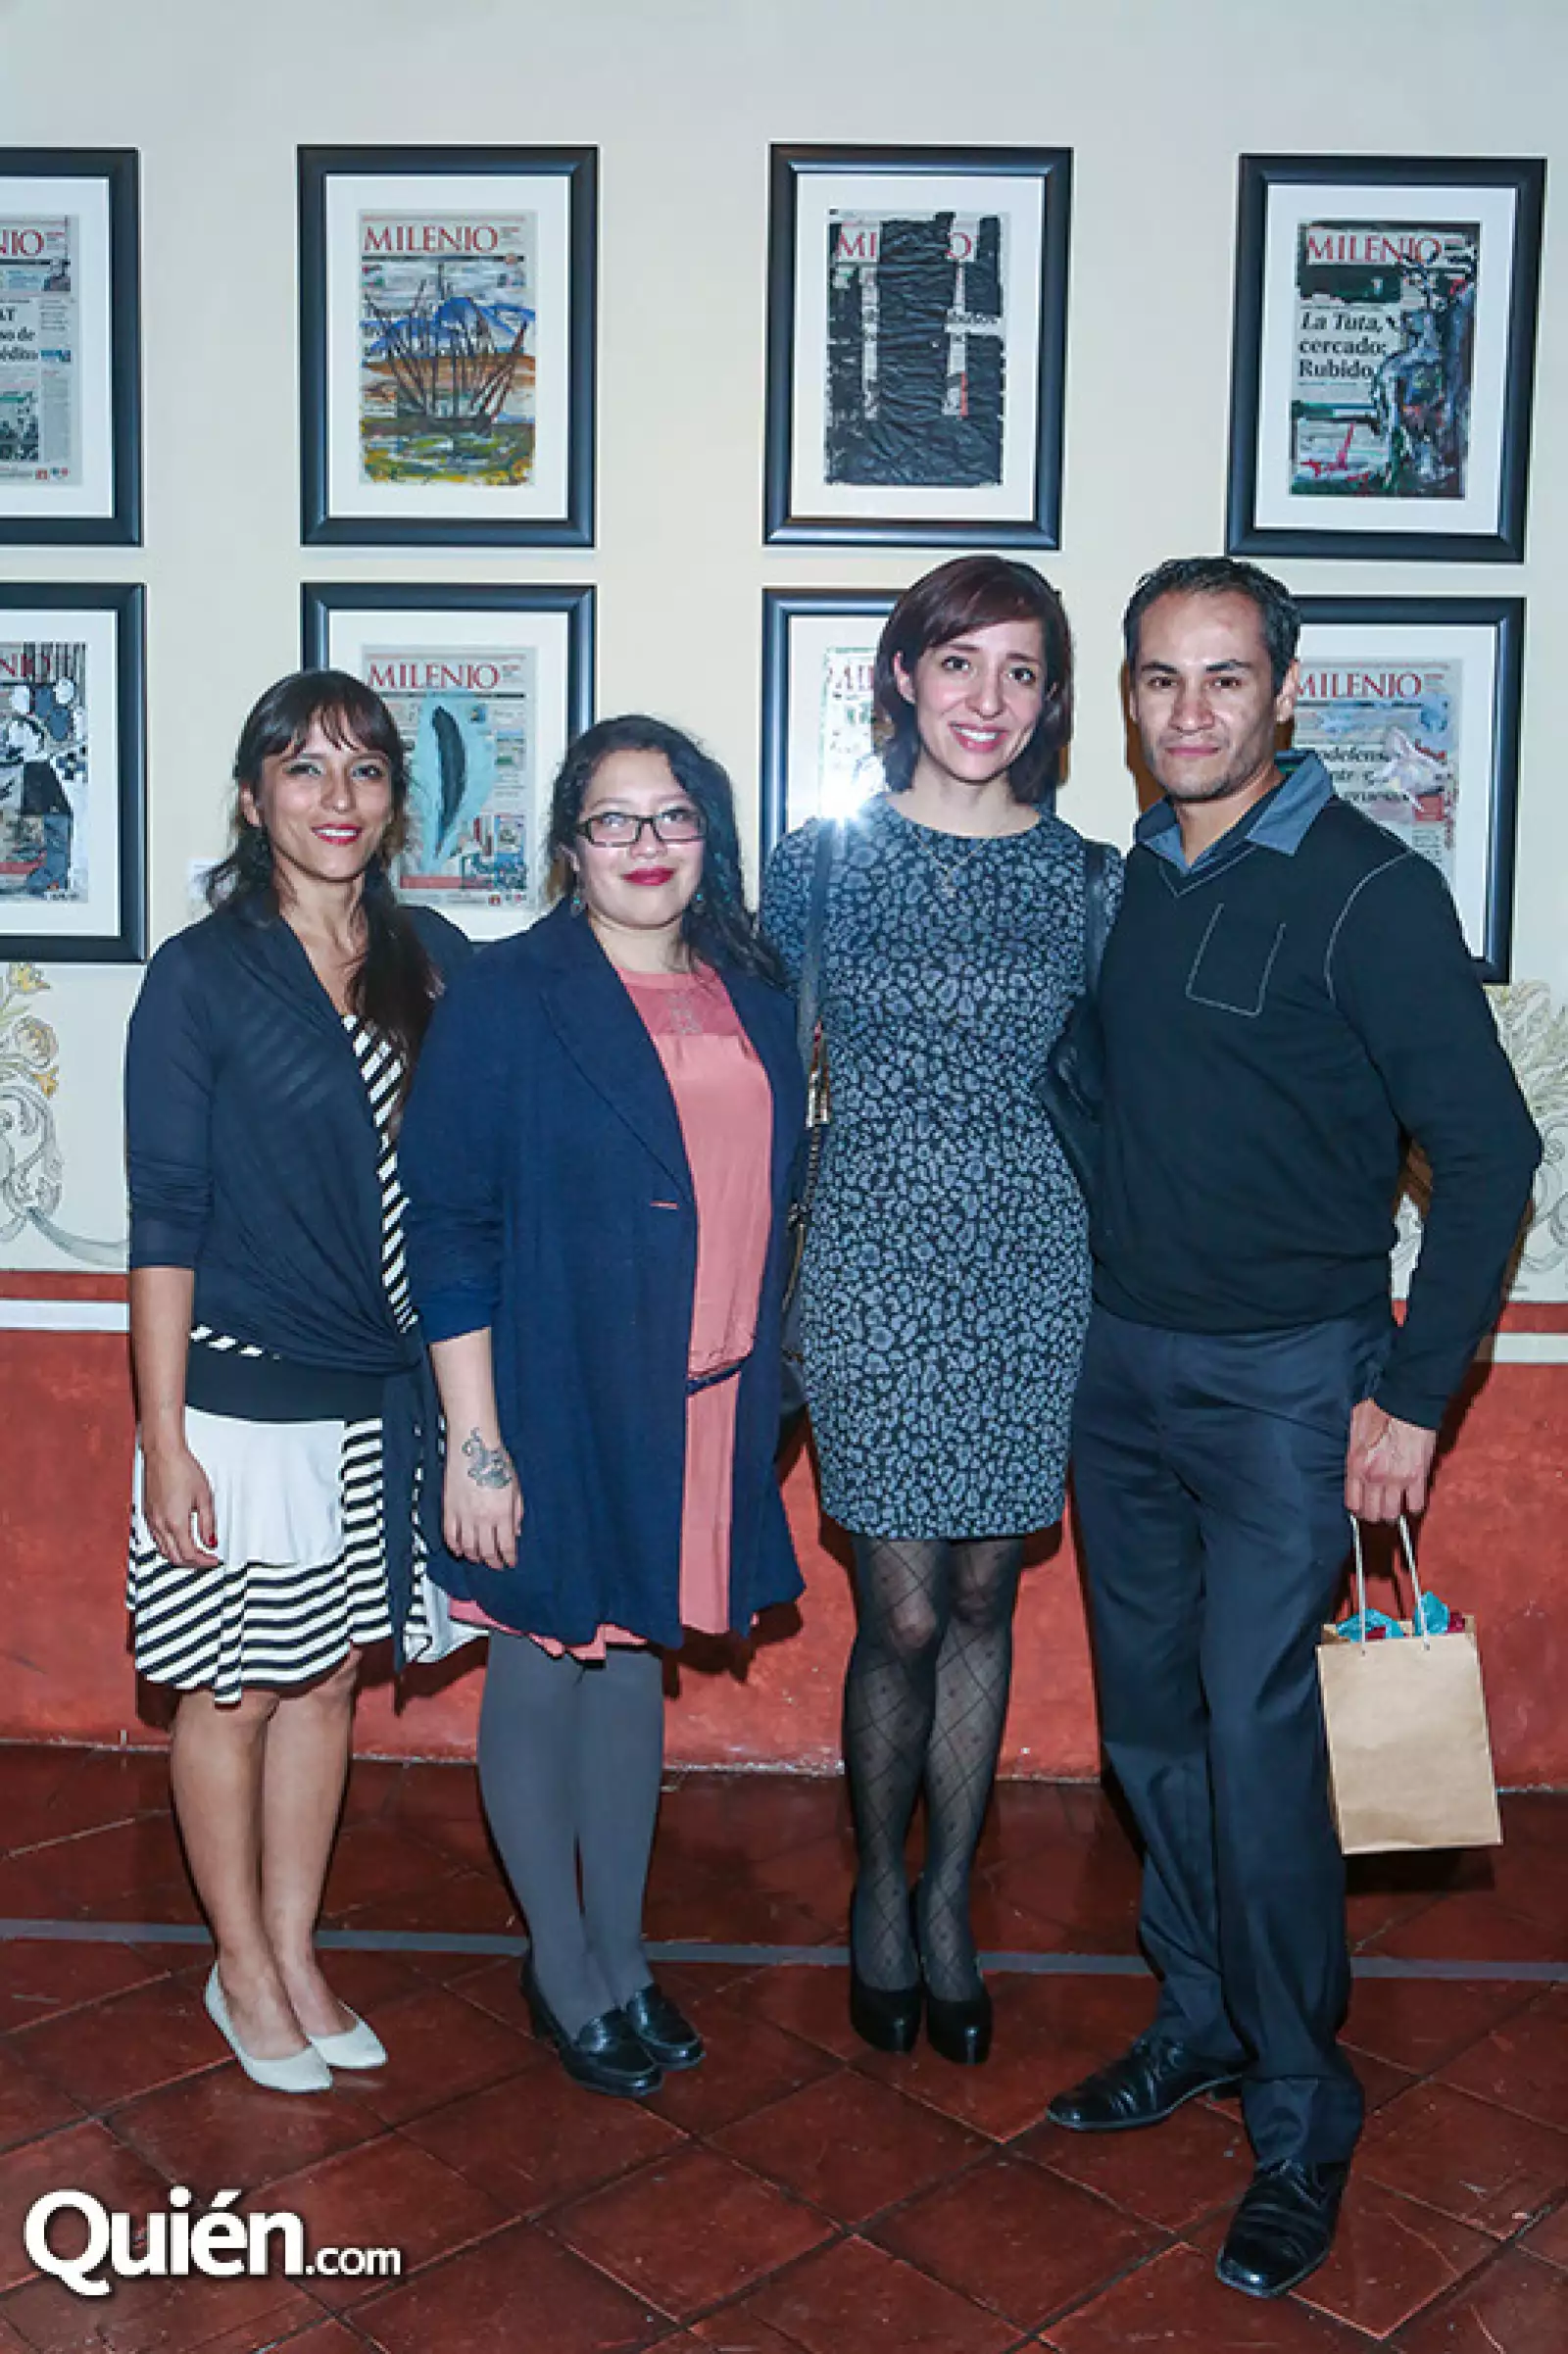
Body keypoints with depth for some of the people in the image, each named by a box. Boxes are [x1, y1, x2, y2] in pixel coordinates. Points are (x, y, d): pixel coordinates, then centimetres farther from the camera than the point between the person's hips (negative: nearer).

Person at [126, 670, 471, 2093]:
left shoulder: (433, 962, 3)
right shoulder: (201, 976, -8)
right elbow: (165, 1217, -9)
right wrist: (163, 1439, -11)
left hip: (381, 1392, 4)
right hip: (241, 1397, -4)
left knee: (328, 1678, 16)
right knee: (233, 1690, 9)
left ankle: (296, 1955, 34)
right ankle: (243, 1968, 31)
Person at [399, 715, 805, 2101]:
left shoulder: (752, 996, 6)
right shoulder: (508, 1000, -10)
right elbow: (450, 1229, -12)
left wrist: (768, 1391, 11)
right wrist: (474, 1440, -15)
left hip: (705, 1405, 5)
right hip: (556, 1402, -5)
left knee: (636, 1664, 18)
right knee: (544, 1673, 10)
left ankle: (622, 1949, 36)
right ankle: (562, 1967, 30)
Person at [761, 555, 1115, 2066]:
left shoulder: (1083, 878, 4)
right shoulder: (820, 864, 0)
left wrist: (1118, 1277, 5)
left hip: (1034, 1266, 2)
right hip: (875, 1263, -2)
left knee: (982, 1596, 11)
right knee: (903, 1612, 1)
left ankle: (950, 1899, 30)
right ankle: (879, 1889, 27)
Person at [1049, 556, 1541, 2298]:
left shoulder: (1369, 889, -11)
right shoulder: (1123, 883, 7)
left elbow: (1488, 1150, -11)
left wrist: (1412, 1395, -14)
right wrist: (1092, 1316, 10)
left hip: (1287, 1374, -6)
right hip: (1121, 1364, 6)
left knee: (1253, 1731, -6)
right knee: (1148, 1719, 13)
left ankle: (1301, 2121, 13)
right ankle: (1202, 2019, 33)